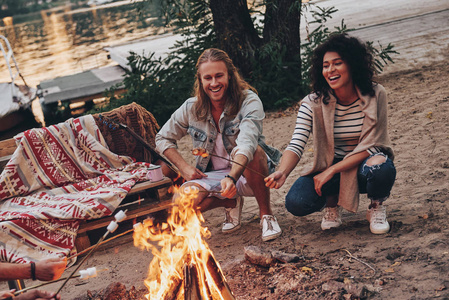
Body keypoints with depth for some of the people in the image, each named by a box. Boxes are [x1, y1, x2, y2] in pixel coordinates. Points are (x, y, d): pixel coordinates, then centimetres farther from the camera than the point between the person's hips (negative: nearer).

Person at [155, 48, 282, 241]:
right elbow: (163, 139, 9)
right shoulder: (191, 108, -4)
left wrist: (232, 178, -51)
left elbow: (247, 142, -34)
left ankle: (266, 215, -15)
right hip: (213, 176, 4)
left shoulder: (249, 101, -16)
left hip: (247, 173, -3)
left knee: (254, 151, -38)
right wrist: (184, 167, -7)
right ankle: (231, 203, 7)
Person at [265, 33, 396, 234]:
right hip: (330, 171, 1)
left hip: (363, 165, -1)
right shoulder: (313, 103, -12)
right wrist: (282, 173, -43)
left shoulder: (375, 95, -14)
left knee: (381, 169, -37)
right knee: (296, 203, -25)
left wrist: (331, 171, -25)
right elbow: (296, 145, -22)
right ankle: (332, 200, 10)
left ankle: (376, 206, -1)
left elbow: (369, 146, -16)